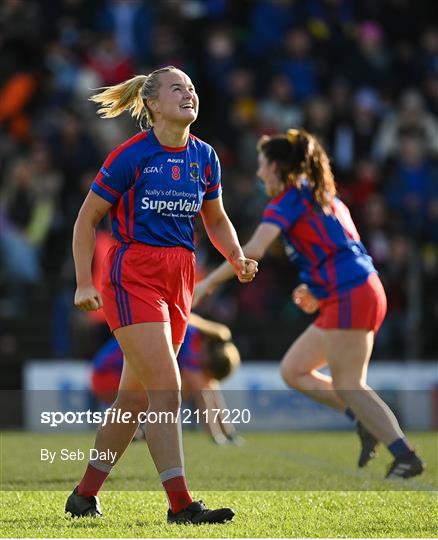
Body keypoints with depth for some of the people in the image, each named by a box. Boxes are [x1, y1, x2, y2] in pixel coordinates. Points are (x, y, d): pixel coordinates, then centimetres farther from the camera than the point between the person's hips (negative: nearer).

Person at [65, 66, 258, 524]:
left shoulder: (203, 156, 8)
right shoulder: (131, 155, -9)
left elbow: (216, 219, 22)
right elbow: (87, 218, -2)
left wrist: (236, 258, 4)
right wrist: (84, 283, -7)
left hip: (179, 278, 6)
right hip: (133, 275, -6)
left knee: (136, 395, 10)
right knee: (166, 389, -15)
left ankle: (85, 495, 22)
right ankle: (180, 504, -15)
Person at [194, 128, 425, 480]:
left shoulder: (288, 200, -7)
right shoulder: (323, 196, 21)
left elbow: (253, 251, -18)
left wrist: (209, 282, -12)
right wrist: (317, 289, 21)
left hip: (350, 297, -9)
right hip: (363, 292, 9)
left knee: (348, 386, -7)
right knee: (293, 371, 11)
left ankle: (406, 456, -11)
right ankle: (365, 422, 4)